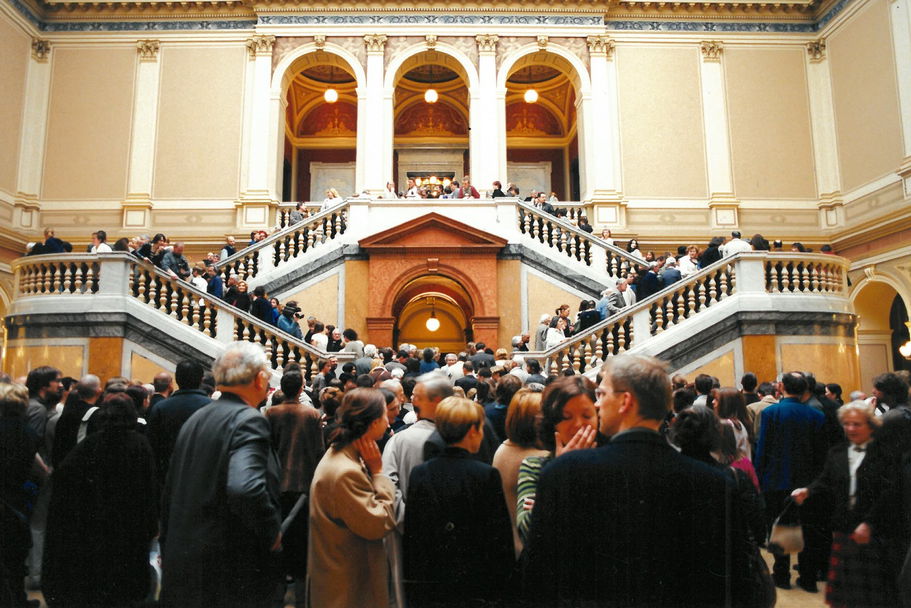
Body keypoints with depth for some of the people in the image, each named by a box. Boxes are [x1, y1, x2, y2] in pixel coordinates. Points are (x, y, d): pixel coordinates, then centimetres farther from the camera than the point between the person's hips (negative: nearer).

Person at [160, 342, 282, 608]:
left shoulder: (196, 419, 6)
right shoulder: (249, 420, -19)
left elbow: (170, 492, 13)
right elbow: (246, 488, -36)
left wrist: (167, 547, 23)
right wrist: (272, 533, -19)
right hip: (229, 572, -7)